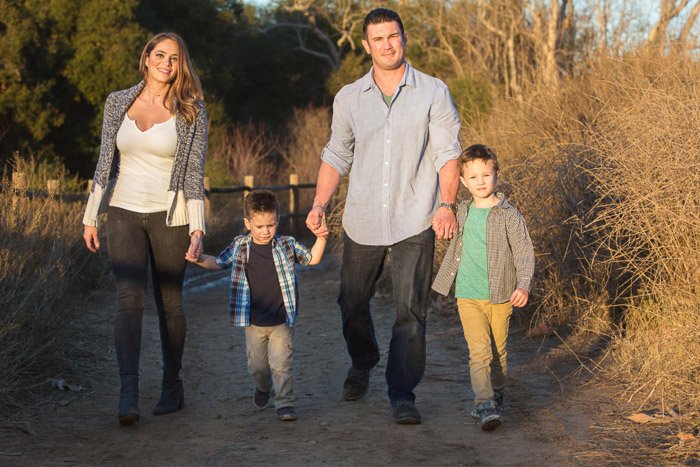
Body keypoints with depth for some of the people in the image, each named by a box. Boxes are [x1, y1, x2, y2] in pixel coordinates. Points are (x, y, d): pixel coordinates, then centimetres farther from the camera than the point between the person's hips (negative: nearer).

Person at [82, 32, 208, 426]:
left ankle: (173, 387, 20)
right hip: (124, 213, 1)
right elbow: (106, 162, 9)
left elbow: (195, 171, -3)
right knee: (129, 298, -13)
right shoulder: (118, 102, 6)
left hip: (169, 216, -1)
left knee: (169, 303, 6)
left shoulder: (191, 112, -1)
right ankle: (129, 394, -20)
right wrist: (91, 216, 6)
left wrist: (197, 228, -10)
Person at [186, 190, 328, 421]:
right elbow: (218, 262, 10)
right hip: (253, 322, 2)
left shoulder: (287, 245, -2)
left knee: (281, 364, -7)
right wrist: (200, 259, -9)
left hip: (282, 320, -2)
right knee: (257, 365, 12)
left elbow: (312, 258, 3)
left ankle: (285, 403, 4)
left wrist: (321, 239, -14)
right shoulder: (239, 246, 1)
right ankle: (262, 387, 42)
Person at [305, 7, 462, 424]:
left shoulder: (433, 93, 1)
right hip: (362, 222, 3)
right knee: (352, 303, 13)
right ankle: (362, 365, 40)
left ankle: (403, 394, 0)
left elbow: (447, 152, -2)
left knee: (411, 308, -8)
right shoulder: (349, 98, 8)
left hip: (415, 222, -3)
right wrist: (320, 204, 0)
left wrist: (447, 204, -14)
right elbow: (336, 156, 12)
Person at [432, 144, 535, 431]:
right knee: (479, 351, -10)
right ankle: (485, 406, -15)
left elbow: (524, 252, -8)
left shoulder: (508, 216, -6)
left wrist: (523, 286, -21)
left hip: (500, 296, -2)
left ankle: (495, 397, 30)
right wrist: (443, 279, 30)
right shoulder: (463, 213, 7)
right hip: (469, 296, 2)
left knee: (498, 351, 11)